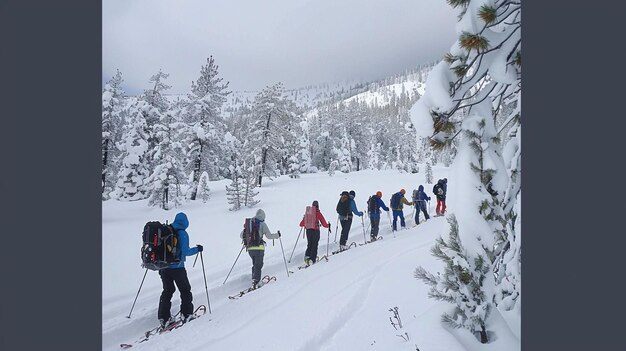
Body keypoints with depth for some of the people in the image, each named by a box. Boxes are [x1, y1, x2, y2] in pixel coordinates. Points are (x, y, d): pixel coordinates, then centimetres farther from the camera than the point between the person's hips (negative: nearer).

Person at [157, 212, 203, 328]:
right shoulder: (182, 233, -12)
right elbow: (186, 252, -17)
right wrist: (197, 249, -1)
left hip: (163, 267, 5)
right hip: (176, 267, -5)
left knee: (167, 290, 17)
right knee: (185, 290, 11)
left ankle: (164, 318, 16)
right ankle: (187, 314, 15)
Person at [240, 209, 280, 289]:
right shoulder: (262, 224, -4)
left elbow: (241, 235, 13)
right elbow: (269, 236, -5)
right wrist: (277, 235, 12)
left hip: (249, 248, 5)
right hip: (259, 247, -5)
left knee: (255, 264, 21)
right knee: (258, 265, -1)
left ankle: (254, 280, 19)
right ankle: (255, 282, -12)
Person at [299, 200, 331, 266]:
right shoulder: (318, 213, -8)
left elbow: (301, 224, 10)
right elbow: (324, 224, -6)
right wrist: (328, 225, 15)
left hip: (308, 230, 4)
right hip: (315, 231, -4)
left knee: (309, 245, 18)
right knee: (314, 245, 5)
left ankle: (307, 255, 1)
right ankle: (312, 259, -2)